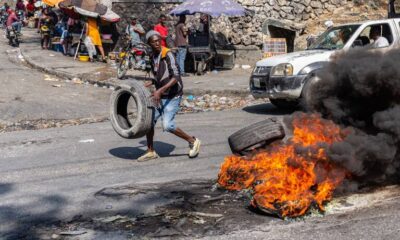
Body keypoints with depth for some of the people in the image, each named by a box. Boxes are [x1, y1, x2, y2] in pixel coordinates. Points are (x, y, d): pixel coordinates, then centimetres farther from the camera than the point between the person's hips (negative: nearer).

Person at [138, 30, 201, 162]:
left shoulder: (168, 55, -17)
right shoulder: (153, 57, 7)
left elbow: (176, 77, -26)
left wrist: (160, 90, -34)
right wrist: (149, 84, 8)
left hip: (173, 96, -8)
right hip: (160, 96, 8)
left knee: (167, 125, -16)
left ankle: (193, 141, 4)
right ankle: (151, 151, 19)